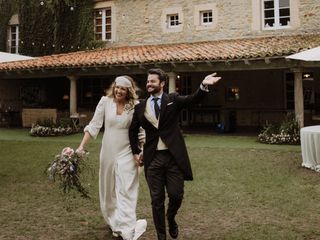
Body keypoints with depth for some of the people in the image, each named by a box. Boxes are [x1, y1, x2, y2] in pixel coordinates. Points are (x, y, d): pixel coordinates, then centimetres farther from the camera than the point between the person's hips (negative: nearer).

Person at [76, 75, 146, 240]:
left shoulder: (135, 106, -4)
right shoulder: (105, 101, -4)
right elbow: (94, 125, -4)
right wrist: (81, 146, -10)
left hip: (126, 152, -2)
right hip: (108, 152, 2)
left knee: (126, 189, -8)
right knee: (108, 188, 13)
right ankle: (113, 222, 33)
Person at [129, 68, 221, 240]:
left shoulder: (173, 99, 1)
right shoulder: (140, 107, 7)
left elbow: (193, 99, -16)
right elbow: (133, 130, 19)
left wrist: (204, 86, -36)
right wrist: (135, 152, 13)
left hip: (174, 157, -1)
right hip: (153, 158, 2)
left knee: (176, 195, 2)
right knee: (157, 199, 7)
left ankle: (171, 218, 36)